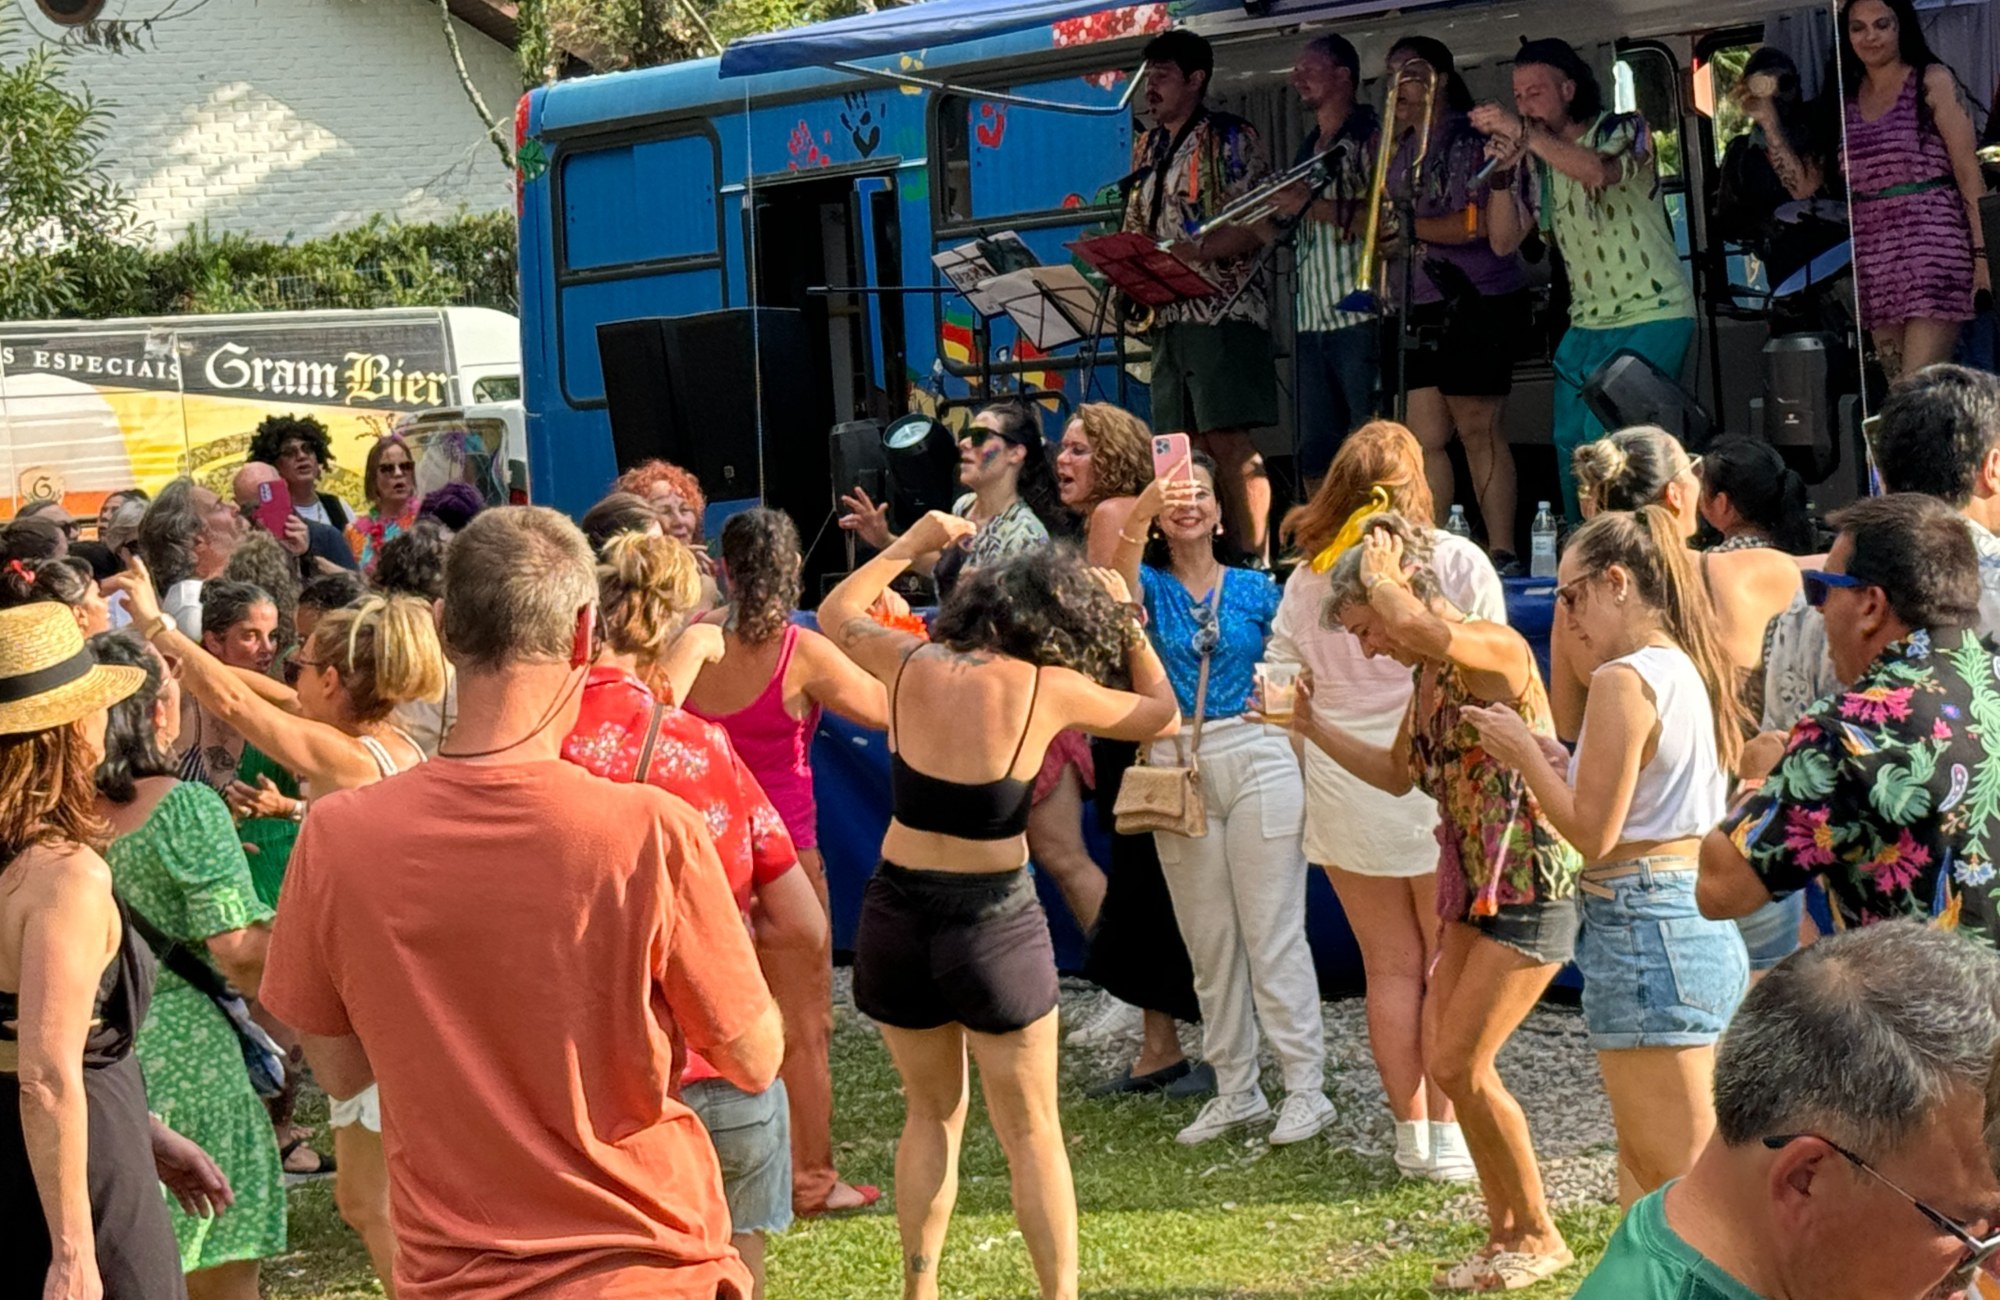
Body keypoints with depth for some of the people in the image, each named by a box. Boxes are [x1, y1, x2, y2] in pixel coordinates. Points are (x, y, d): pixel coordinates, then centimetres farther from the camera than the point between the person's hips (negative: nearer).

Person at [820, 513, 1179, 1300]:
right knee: (1032, 1133, 10)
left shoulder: (909, 662, -3)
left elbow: (835, 613, 19)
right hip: (994, 922, -3)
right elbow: (1161, 716, 6)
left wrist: (913, 543, 24)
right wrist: (1124, 619, 16)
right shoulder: (1048, 689, -10)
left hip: (898, 912, 4)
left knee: (932, 1114, 21)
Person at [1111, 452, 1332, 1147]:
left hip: (1257, 761, -2)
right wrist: (1139, 516, -36)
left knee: (1273, 933, -3)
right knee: (1206, 940, 8)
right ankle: (1236, 1090, 17)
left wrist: (1300, 764, -6)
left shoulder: (1255, 588, 5)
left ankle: (1307, 1084, 3)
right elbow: (1114, 588, -19)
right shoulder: (1151, 586, 5)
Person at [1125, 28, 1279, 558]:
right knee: (1188, 446, 5)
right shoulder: (1146, 147, 19)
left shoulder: (1229, 137, -2)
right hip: (1165, 312, 7)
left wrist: (1190, 252, -20)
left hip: (1220, 309, -7)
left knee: (1228, 443, -12)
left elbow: (1257, 226, -10)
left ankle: (1253, 563, -10)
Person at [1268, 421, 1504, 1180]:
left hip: (1344, 791, 3)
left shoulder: (1309, 575, 2)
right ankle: (1447, 1136, 6)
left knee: (1390, 966, 11)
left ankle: (1410, 1135, 17)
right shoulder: (1456, 561, -5)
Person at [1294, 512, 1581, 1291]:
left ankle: (1538, 1236, 10)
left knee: (1460, 1066, -7)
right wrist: (1313, 730, 15)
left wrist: (1379, 579, -21)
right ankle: (1505, 1234, 24)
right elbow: (1398, 775, 25)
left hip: (1532, 885, -9)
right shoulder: (1428, 679, 9)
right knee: (1446, 1064, 10)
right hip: (1477, 889, 9)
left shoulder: (1495, 649, -18)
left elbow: (1424, 629, -41)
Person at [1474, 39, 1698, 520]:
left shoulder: (1624, 131, -7)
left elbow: (1597, 172, -31)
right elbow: (1504, 241, 2)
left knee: (1608, 443, -17)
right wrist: (1502, 172, -13)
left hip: (1653, 316, -6)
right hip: (1588, 323, 7)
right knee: (1569, 444, 3)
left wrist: (1522, 131, -36)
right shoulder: (1536, 159, 10)